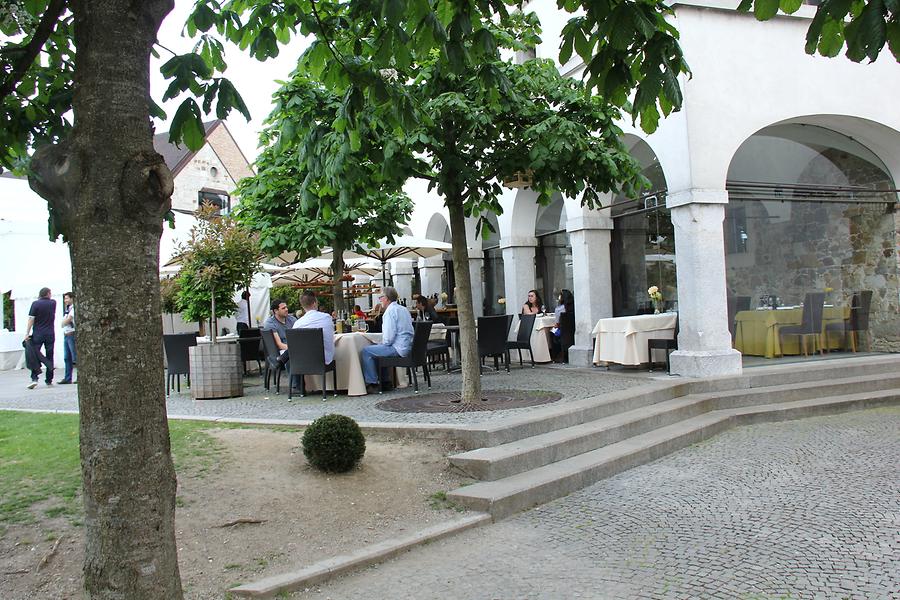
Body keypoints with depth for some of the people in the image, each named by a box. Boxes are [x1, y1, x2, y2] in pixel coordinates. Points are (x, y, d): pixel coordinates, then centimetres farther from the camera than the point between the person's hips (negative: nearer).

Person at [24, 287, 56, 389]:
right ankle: (49, 380, 10)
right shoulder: (53, 303, 3)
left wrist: (27, 333, -7)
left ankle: (34, 378, -11)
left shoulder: (35, 304, -4)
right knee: (49, 357, 7)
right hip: (50, 334, 2)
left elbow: (31, 319, -9)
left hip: (38, 334, -2)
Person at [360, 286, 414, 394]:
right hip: (407, 347, 10)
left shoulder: (390, 311, -13)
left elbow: (388, 338, -20)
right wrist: (382, 343, 20)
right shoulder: (403, 309, 17)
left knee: (365, 352, -5)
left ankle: (372, 383, 1)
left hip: (398, 348, -10)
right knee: (377, 349, 28)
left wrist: (383, 344, 1)